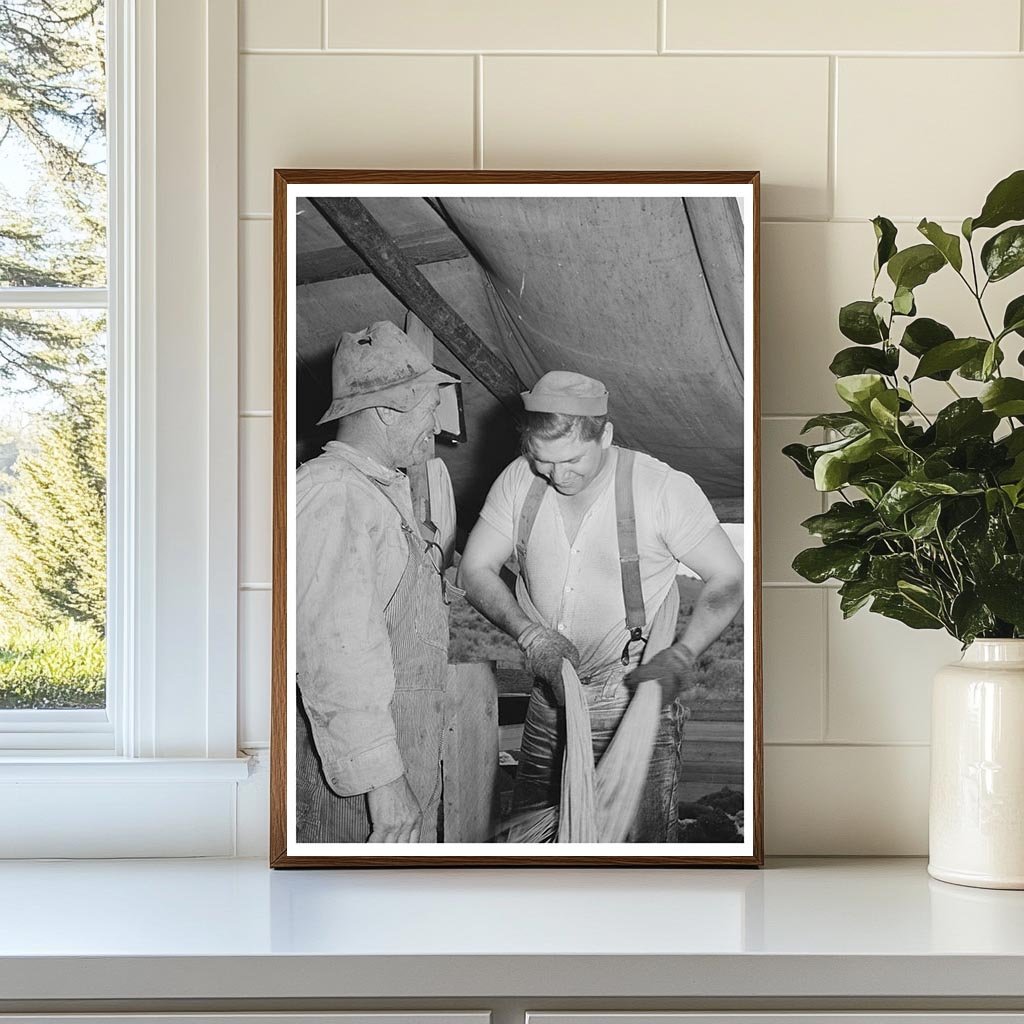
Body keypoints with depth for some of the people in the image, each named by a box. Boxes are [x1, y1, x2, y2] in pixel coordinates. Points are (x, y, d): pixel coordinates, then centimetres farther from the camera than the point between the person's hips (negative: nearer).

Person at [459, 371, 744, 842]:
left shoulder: (665, 488, -15)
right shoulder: (519, 480, -4)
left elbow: (728, 579, -7)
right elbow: (475, 569, 3)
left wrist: (681, 656, -21)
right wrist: (531, 634, -14)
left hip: (636, 699, -4)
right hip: (550, 701, 4)